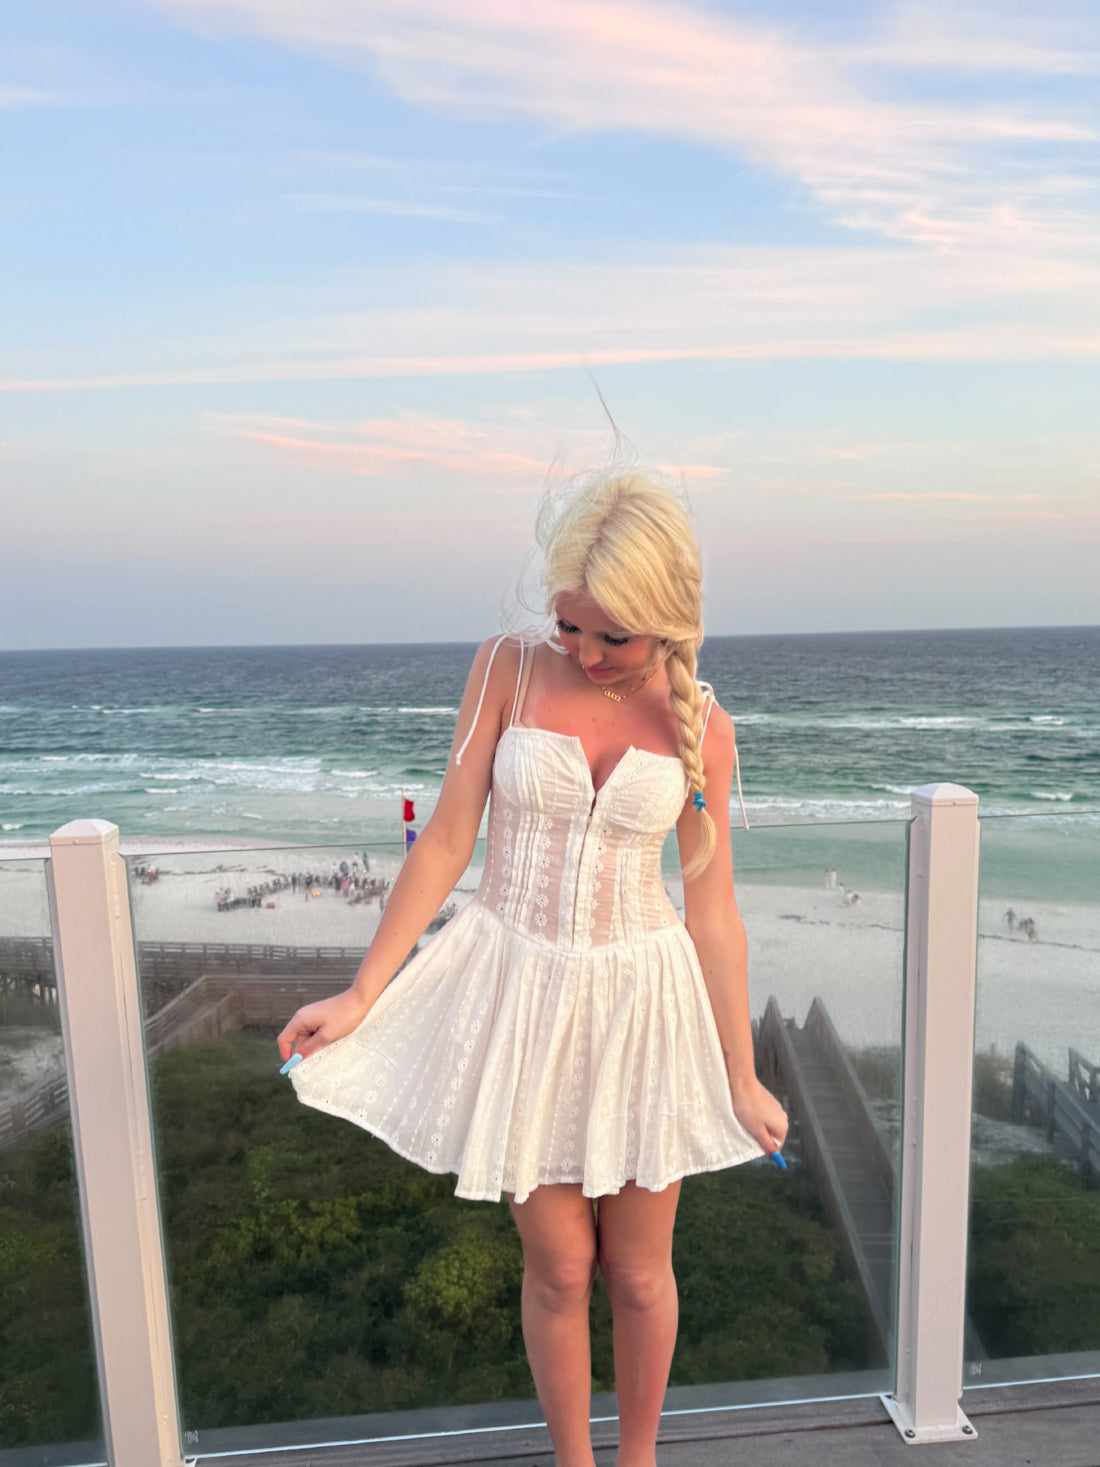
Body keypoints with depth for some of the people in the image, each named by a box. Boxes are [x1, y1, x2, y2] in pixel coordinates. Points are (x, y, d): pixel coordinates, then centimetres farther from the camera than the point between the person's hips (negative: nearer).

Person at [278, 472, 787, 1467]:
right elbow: (447, 840, -5)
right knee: (558, 1268, 13)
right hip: (518, 993, 0)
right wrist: (362, 994, -7)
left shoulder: (699, 724, -5)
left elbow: (712, 910, -1)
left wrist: (742, 1077, 3)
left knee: (639, 1271, 15)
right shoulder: (511, 669, -6)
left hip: (641, 1000, 1)